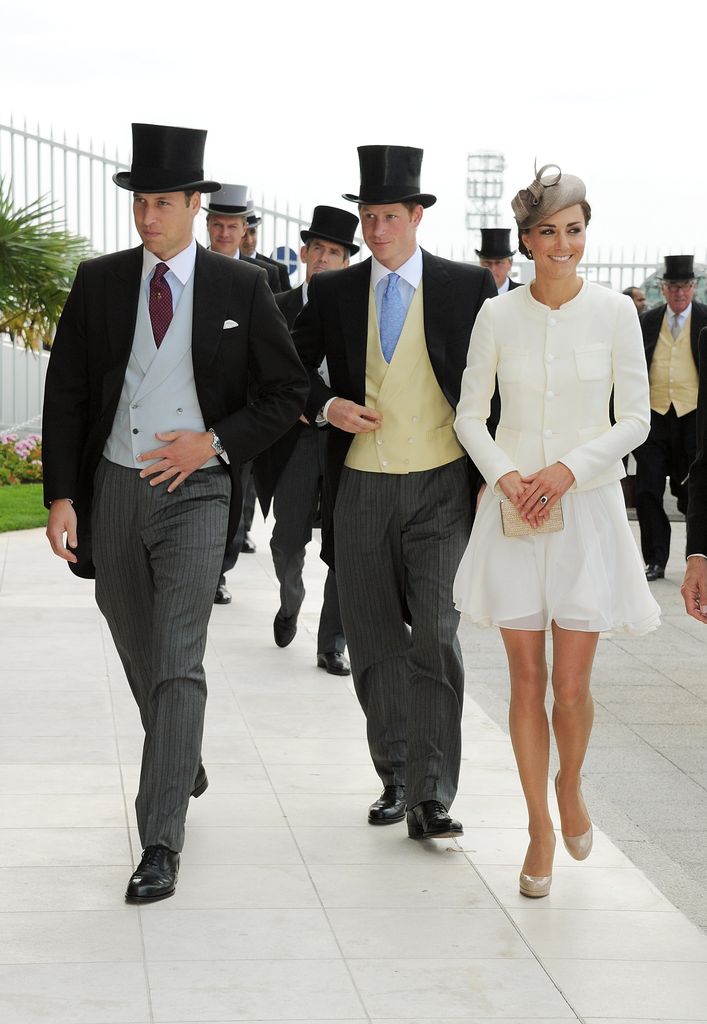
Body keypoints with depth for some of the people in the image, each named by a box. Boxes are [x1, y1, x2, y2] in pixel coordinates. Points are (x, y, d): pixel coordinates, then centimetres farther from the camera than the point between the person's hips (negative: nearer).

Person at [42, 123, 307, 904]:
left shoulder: (240, 289, -3)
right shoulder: (98, 283, 2)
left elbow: (287, 392, 2)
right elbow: (65, 393, 3)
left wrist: (215, 442, -11)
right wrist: (60, 496, -5)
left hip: (194, 491, -3)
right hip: (112, 488, 4)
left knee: (178, 665, -12)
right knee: (139, 654, 18)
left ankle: (161, 843, -12)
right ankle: (183, 763, 45)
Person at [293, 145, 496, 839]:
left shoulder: (468, 287, 0)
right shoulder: (333, 292, 5)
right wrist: (326, 406, -6)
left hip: (442, 489, -3)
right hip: (361, 489, 3)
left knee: (435, 639, -11)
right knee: (375, 645, 8)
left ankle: (430, 799, -9)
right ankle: (394, 780, 21)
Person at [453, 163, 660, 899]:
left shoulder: (614, 312, -2)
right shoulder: (498, 316, 1)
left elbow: (634, 420, -1)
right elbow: (470, 415, 6)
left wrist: (568, 469, -13)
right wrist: (506, 476, -10)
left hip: (585, 509, -1)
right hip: (512, 511, 1)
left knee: (571, 685, -1)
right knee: (526, 680, 4)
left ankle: (570, 786, 30)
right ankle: (540, 826, 17)